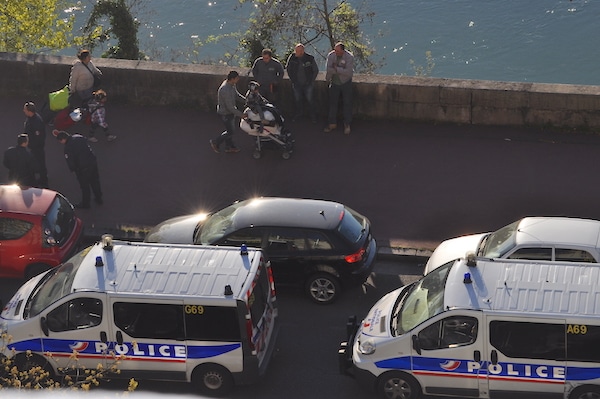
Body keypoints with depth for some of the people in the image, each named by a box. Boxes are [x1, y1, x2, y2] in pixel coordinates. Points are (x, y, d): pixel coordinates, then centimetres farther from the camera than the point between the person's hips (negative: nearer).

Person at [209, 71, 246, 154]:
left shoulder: (232, 84, -8)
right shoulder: (226, 90, -37)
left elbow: (236, 94, 14)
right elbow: (230, 107, -31)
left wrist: (245, 99, 3)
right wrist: (240, 114, -22)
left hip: (230, 111, 9)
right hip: (225, 113, -9)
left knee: (230, 130, 22)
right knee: (231, 131, 6)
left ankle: (229, 147, 39)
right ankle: (215, 143, 26)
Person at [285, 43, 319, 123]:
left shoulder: (309, 58, -14)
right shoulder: (292, 58, -8)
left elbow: (316, 70, -1)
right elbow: (289, 69, 7)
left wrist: (311, 81, -4)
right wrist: (293, 80, 3)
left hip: (308, 84, -3)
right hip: (297, 84, 3)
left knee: (309, 100, 1)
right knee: (297, 100, 13)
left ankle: (312, 116, 15)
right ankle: (298, 114, 31)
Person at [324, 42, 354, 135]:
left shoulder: (349, 57, -20)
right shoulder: (331, 55, -12)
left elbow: (349, 72, -27)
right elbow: (329, 69, -21)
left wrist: (336, 69, -24)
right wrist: (342, 70, -26)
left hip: (346, 83, -2)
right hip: (334, 83, 2)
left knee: (347, 103, 3)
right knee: (333, 103, 7)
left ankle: (347, 125, 14)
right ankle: (332, 123, 18)